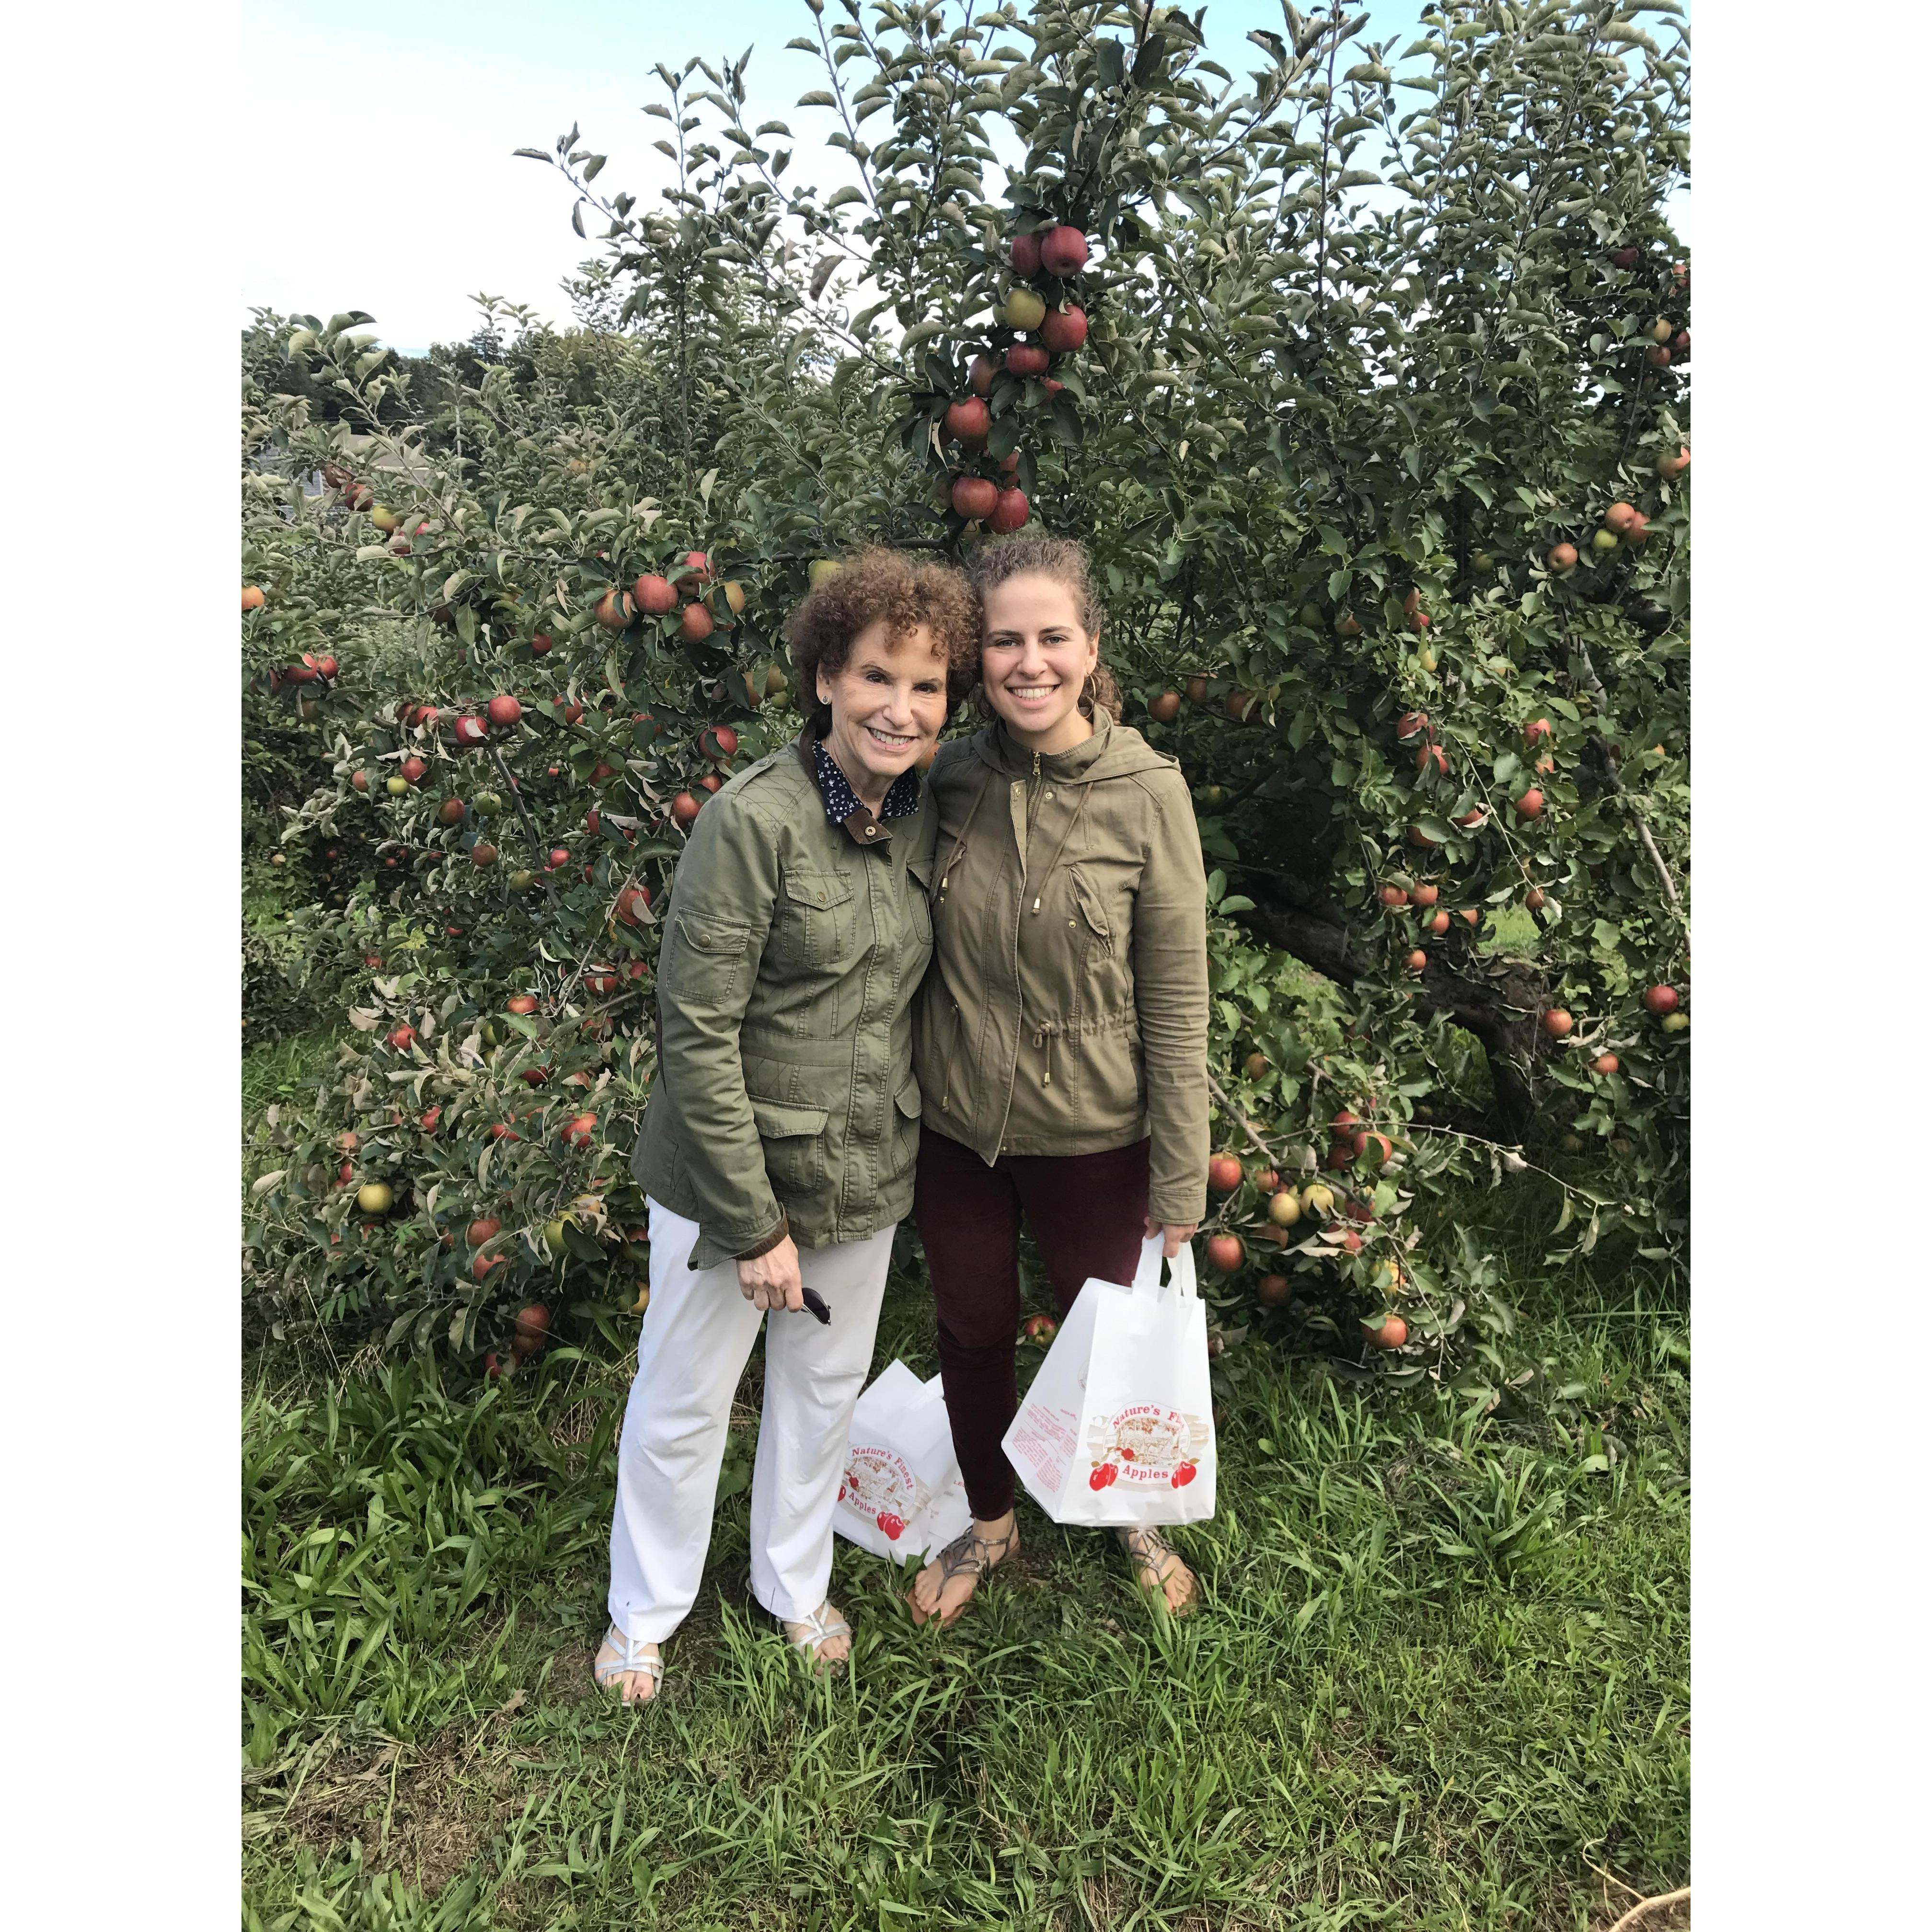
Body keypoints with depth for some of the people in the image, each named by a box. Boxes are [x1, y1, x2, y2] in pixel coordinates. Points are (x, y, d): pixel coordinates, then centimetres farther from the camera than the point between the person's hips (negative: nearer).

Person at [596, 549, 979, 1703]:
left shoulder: (923, 819, -1)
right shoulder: (755, 821, -21)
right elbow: (697, 1036, -20)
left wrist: (905, 1146, 9)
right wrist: (755, 1221, -17)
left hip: (867, 1176, 6)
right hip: (735, 1174, -5)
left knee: (827, 1388, 23)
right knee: (684, 1406, 14)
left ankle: (796, 1587, 48)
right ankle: (645, 1615, 42)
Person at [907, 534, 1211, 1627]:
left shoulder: (1147, 794, -16)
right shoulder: (952, 777, -6)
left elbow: (1178, 1006, -12)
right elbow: (915, 954, 4)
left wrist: (1181, 1179, -9)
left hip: (1091, 1136, -3)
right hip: (953, 1125, 3)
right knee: (973, 1331, 21)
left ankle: (1136, 1518, 49)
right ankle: (992, 1522, 49)